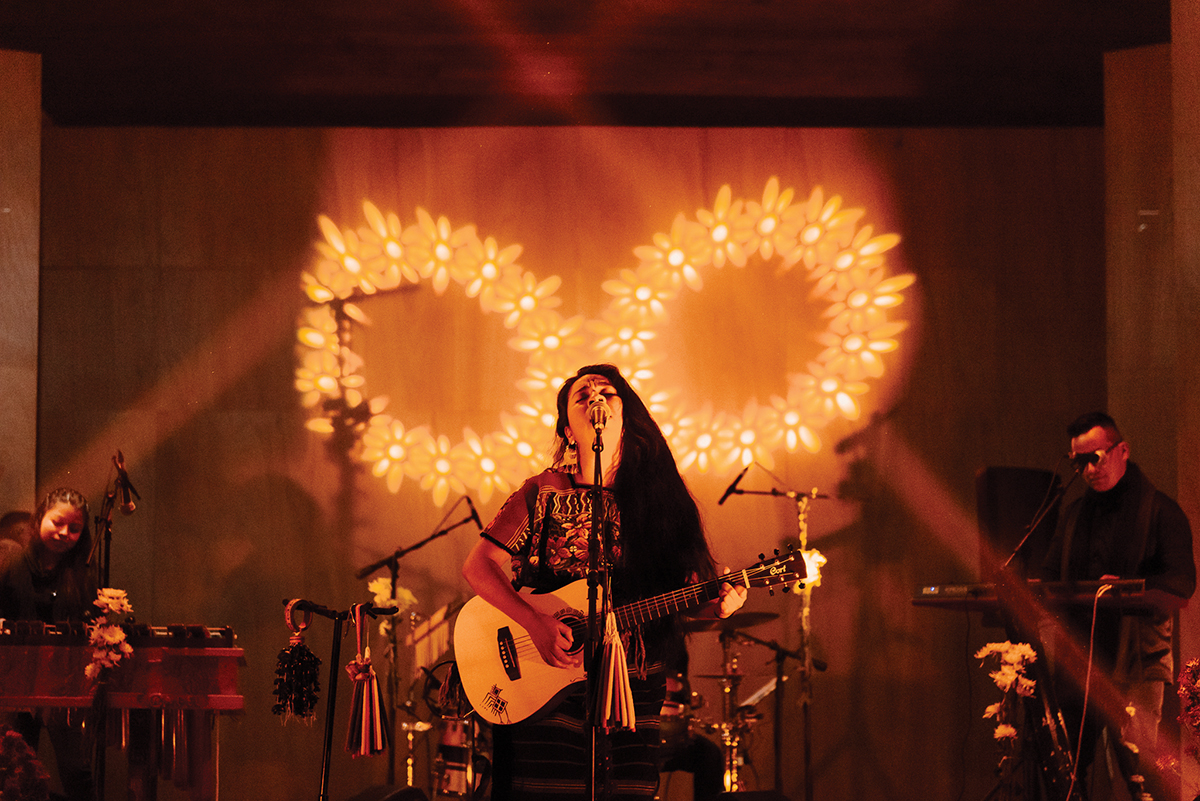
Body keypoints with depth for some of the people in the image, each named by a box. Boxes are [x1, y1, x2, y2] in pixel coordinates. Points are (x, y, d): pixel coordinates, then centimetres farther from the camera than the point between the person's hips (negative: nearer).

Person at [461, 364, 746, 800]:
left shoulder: (659, 495, 6)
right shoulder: (542, 494, 1)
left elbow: (684, 587, 7)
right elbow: (479, 566, -4)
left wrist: (716, 603, -15)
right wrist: (536, 624, -17)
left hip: (634, 690, 2)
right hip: (542, 691, -2)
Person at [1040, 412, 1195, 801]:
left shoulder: (1160, 510, 1)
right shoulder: (1074, 514, 20)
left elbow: (1181, 583, -8)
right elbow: (1052, 576, 22)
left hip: (1137, 661, -5)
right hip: (1077, 659, 5)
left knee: (1139, 768, -15)